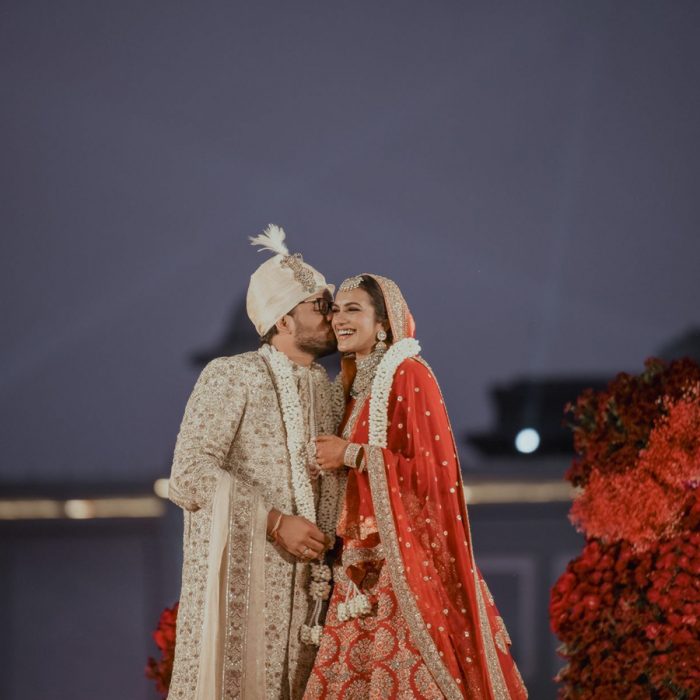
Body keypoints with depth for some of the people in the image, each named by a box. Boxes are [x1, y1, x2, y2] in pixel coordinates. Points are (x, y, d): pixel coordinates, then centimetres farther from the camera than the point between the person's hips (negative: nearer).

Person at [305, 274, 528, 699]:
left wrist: (352, 455, -13)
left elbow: (431, 469, -15)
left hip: (404, 550, -8)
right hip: (362, 556, 8)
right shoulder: (354, 384, 16)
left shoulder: (409, 375, -8)